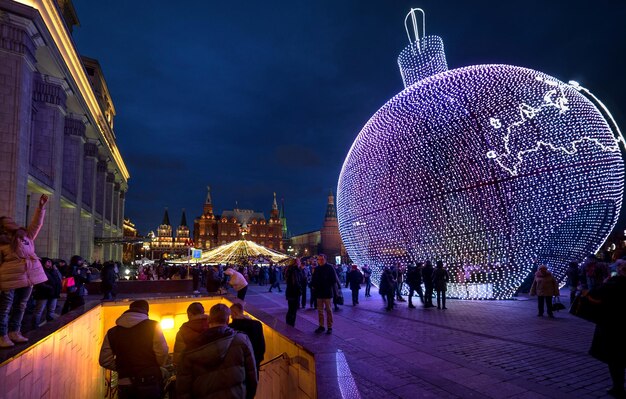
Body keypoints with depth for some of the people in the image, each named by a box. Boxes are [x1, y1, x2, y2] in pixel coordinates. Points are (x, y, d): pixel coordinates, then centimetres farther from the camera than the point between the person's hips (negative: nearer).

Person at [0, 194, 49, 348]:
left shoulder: (26, 235, 14)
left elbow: (37, 223, 16)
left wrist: (41, 206, 9)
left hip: (28, 277, 6)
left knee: (20, 306, 14)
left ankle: (14, 332, 25)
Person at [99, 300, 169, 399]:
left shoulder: (112, 332, 7)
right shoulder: (152, 326, -5)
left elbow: (105, 360, 4)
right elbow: (162, 353, -13)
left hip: (124, 384, 4)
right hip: (149, 382, -3)